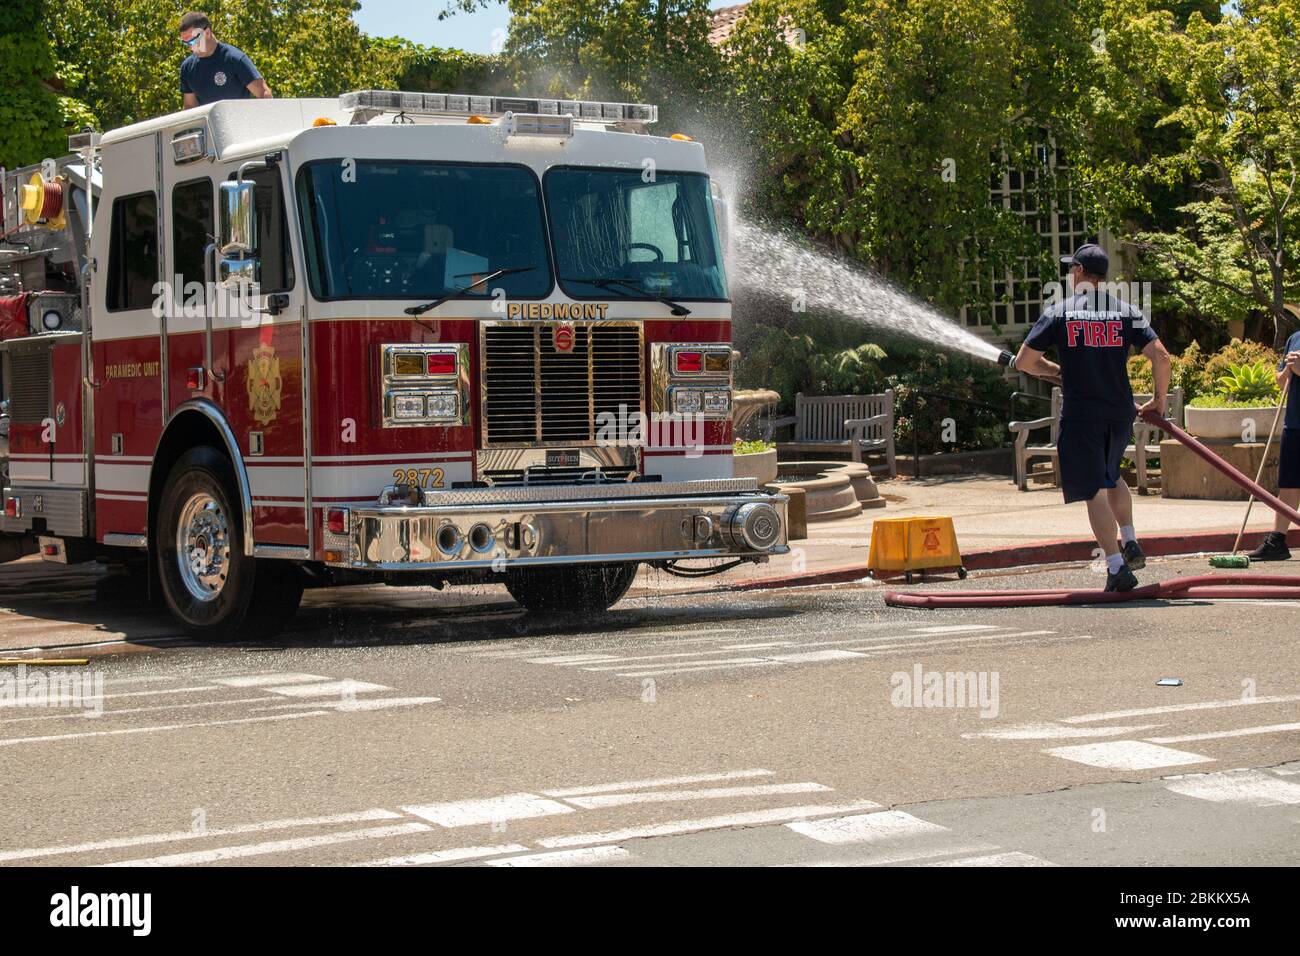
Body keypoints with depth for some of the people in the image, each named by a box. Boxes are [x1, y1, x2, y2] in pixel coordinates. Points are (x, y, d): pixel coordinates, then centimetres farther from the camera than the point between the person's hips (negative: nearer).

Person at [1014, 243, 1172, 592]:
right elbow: (1161, 357, -6)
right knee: (1111, 476, 28)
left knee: (1095, 491, -2)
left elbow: (1024, 362, -1)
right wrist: (1159, 399, 7)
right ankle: (1130, 544, 18)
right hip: (1121, 412, 3)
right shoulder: (1126, 312, 2)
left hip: (1081, 415, -3)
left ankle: (1117, 569, -9)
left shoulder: (1059, 313, -2)